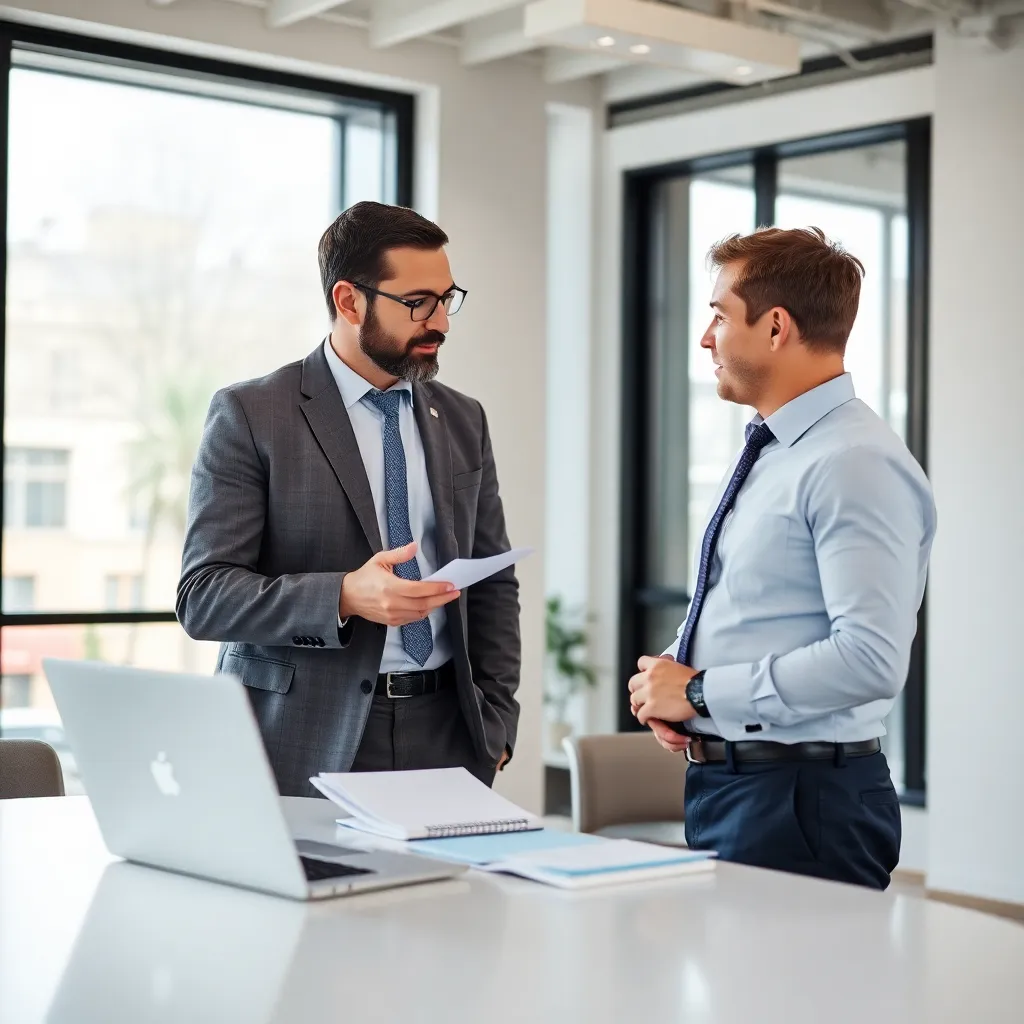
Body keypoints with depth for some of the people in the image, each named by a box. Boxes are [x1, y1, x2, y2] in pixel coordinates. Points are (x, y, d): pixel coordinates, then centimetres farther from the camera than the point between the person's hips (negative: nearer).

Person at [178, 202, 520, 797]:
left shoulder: (463, 421, 11)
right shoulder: (250, 416, -5)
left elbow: (493, 583, 14)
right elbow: (203, 596, -11)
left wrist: (495, 722, 3)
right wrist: (344, 597, -25)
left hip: (445, 739, 4)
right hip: (308, 745, -4)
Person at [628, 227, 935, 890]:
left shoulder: (854, 465, -17)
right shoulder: (767, 455, 13)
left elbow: (870, 658, -26)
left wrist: (700, 692, -17)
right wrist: (668, 677, 2)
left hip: (803, 803, -9)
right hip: (723, 785, 9)